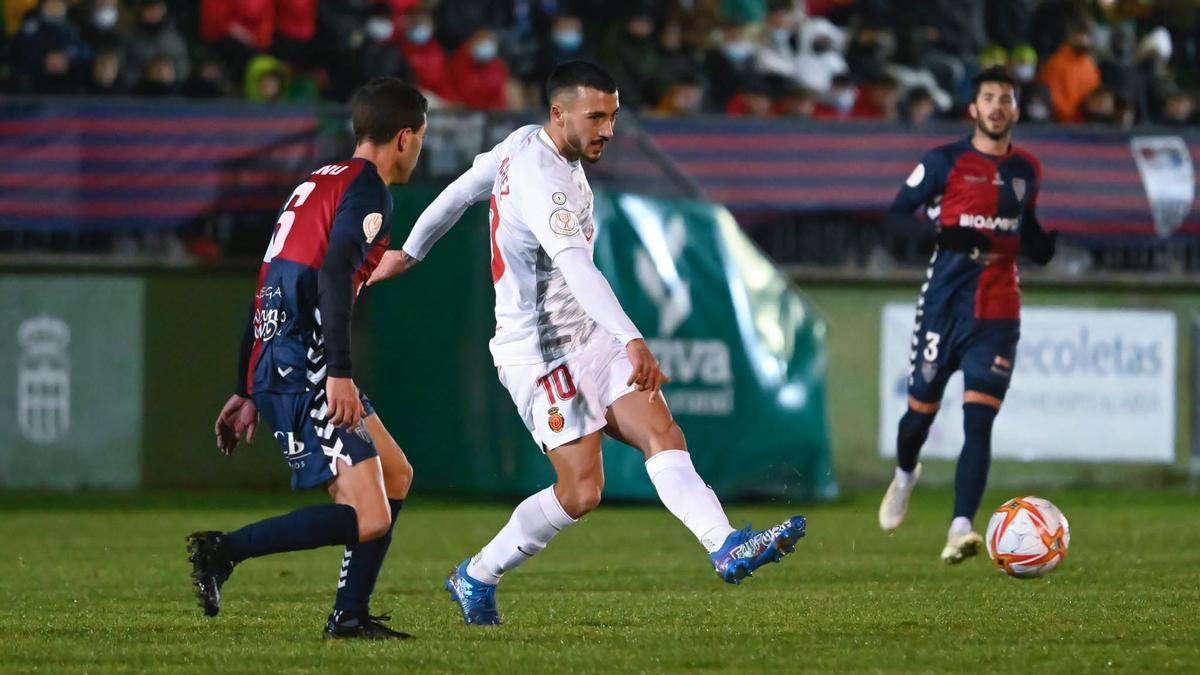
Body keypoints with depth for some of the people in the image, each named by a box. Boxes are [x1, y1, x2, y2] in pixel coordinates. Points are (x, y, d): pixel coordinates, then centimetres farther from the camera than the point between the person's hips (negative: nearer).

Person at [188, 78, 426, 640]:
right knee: (366, 520, -14)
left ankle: (350, 615, 16)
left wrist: (248, 392, 28)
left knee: (395, 476, 19)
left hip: (272, 369, 10)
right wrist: (340, 374, -28)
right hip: (304, 375, -10)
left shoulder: (316, 184, 22)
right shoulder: (368, 190, -6)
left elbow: (268, 288, 24)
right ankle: (223, 550, -16)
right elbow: (334, 275, -22)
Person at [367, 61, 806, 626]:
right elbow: (576, 266, -39)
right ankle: (476, 577, 11)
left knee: (663, 434, -10)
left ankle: (727, 549, -24)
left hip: (590, 340, 9)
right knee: (581, 491, -8)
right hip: (542, 353, -9)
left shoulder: (523, 143, 7)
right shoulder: (542, 181, -24)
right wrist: (632, 340, -51)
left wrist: (409, 252, 37)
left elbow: (461, 189, 22)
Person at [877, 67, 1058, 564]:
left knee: (979, 420, -13)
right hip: (944, 305, -2)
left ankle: (960, 531, -20)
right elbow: (897, 213, -3)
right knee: (922, 409, 9)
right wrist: (942, 235, -21)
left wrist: (1056, 240, -1)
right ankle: (904, 476, 44)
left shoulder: (1027, 171, 11)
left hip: (998, 315, 2)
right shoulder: (946, 162, -2)